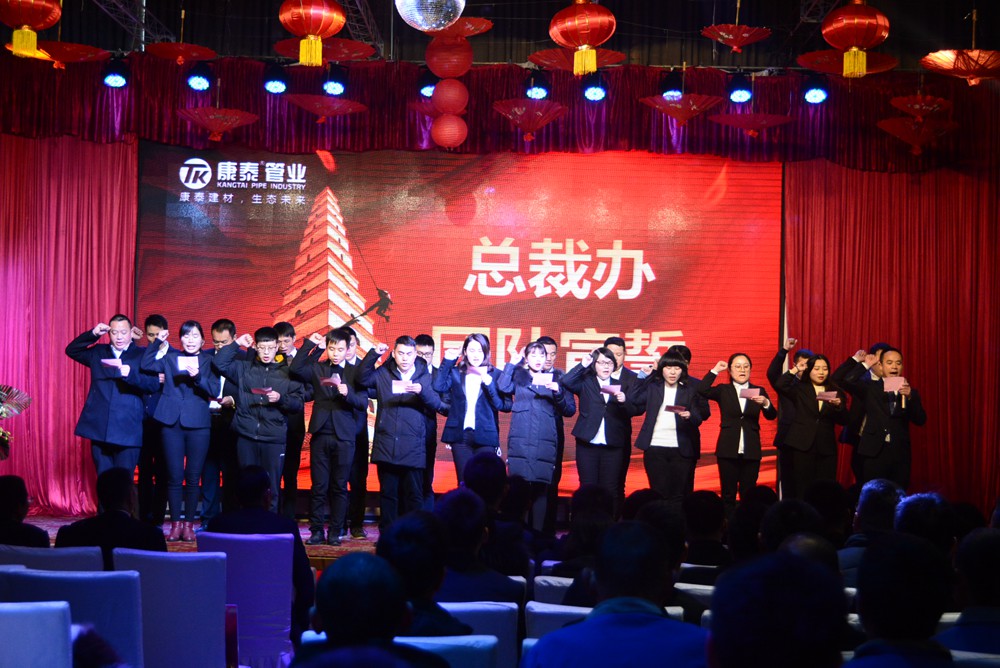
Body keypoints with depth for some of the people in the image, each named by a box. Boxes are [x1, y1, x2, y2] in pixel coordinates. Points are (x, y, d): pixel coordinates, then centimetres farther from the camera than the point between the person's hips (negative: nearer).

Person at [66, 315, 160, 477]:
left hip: (127, 430, -3)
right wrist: (93, 334, 2)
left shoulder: (142, 355, 3)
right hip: (99, 428, 3)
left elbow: (154, 384, -6)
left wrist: (131, 374, -24)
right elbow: (71, 350, 14)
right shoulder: (98, 352, 16)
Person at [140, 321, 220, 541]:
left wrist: (197, 377, -21)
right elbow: (146, 365, -2)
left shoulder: (209, 361, 7)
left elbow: (214, 391, -5)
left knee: (193, 478, 1)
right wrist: (158, 342, -8)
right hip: (171, 423, 1)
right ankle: (175, 523, 9)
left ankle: (189, 523, 10)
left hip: (198, 424, -1)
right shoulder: (170, 358, 12)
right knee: (174, 477, 1)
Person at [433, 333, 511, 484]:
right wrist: (447, 361, -6)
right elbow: (439, 387, -9)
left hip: (485, 437, -1)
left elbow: (505, 406, -4)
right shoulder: (455, 372, 9)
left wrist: (489, 384, -15)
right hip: (460, 435, 1)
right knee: (464, 482, 2)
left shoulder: (495, 374, 4)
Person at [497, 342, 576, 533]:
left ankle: (537, 532, 4)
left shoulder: (555, 379, 14)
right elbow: (502, 387, -6)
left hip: (545, 443, 1)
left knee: (541, 488, -2)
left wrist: (558, 393, -7)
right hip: (520, 442, -1)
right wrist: (512, 363, -6)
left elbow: (570, 410, 9)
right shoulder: (519, 376, 13)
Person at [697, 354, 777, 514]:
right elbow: (702, 390, -14)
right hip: (728, 451, -1)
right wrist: (715, 370, -12)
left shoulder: (759, 391, 8)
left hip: (751, 451, 1)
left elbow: (772, 416, -4)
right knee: (728, 495, 3)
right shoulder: (723, 390, 5)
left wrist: (765, 403, -24)